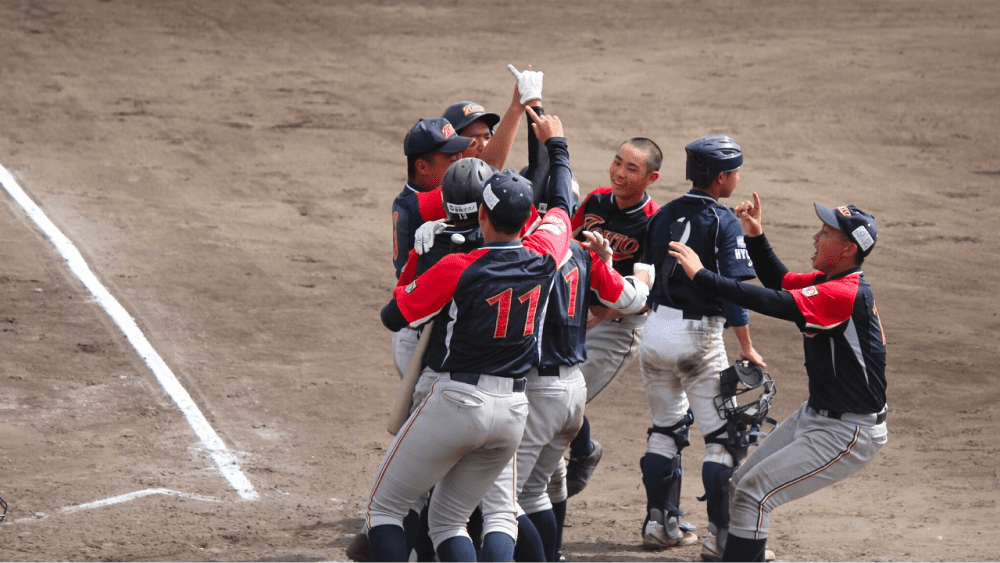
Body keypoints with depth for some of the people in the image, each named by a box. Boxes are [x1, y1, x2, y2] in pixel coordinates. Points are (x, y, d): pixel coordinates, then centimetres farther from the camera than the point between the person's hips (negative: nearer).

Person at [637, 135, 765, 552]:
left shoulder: (663, 215, 8)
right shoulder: (723, 221, -11)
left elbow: (646, 275, 13)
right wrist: (746, 348, -11)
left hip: (654, 327, 6)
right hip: (698, 336, -6)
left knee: (665, 427, 19)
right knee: (723, 437, -1)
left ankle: (660, 524, 22)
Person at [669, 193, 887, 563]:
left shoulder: (847, 294, -26)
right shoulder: (830, 282, 4)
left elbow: (775, 304, -31)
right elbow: (780, 282, 19)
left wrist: (702, 276, -28)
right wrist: (755, 237, 3)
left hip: (848, 434, -10)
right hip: (816, 417, 10)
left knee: (753, 494, -13)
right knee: (742, 487, 14)